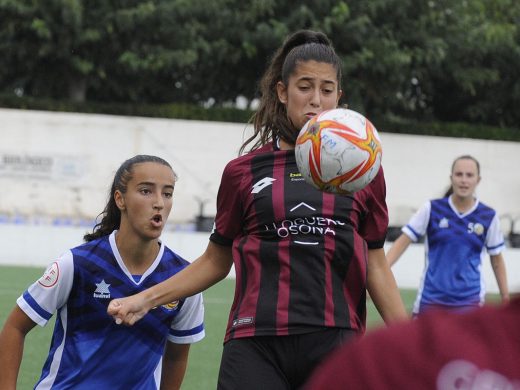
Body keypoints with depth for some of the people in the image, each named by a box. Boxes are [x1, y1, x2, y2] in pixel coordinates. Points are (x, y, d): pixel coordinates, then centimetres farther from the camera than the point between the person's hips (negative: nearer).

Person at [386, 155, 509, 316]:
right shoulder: (432, 209, -1)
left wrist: (506, 299, 10)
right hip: (431, 298, 1)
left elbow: (497, 260, 10)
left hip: (469, 299, -1)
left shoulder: (488, 216, 1)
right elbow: (402, 242, -2)